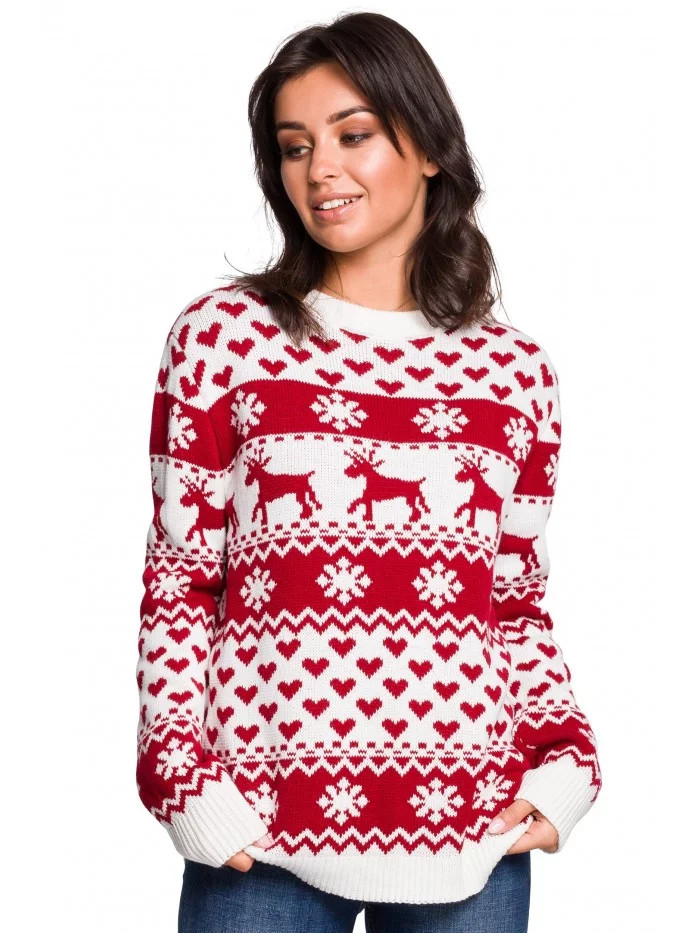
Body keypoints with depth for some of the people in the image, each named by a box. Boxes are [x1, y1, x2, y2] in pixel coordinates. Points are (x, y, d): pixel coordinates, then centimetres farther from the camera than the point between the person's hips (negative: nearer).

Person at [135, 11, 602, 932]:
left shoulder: (516, 370, 7)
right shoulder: (224, 335, 2)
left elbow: (518, 605, 13)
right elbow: (180, 578, 4)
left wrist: (564, 762, 0)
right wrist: (182, 777, -5)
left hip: (474, 833, 2)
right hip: (262, 832, -1)